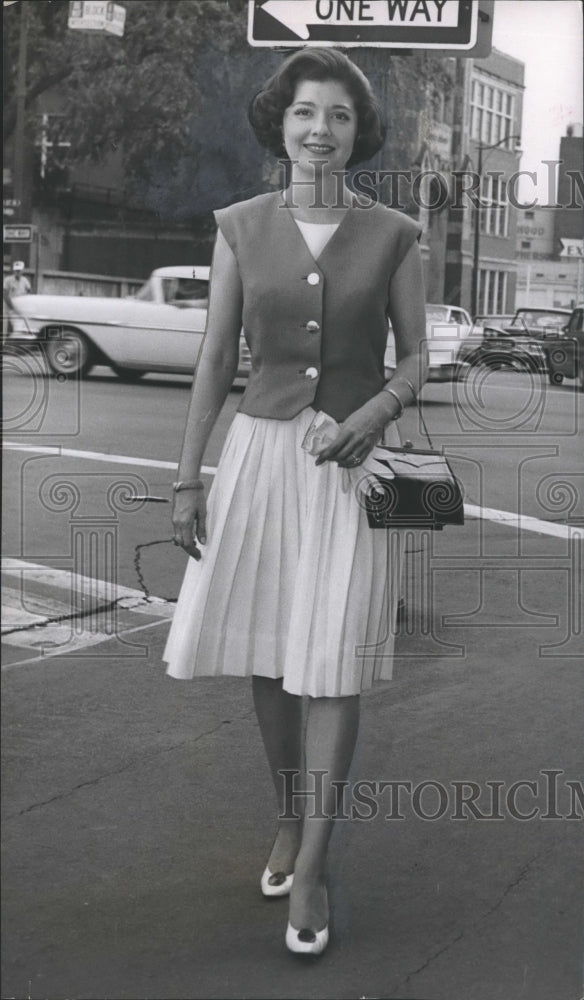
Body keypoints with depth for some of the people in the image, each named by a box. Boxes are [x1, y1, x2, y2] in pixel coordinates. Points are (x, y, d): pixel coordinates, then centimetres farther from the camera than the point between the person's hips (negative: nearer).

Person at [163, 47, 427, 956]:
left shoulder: (393, 235, -2)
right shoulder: (240, 227, 1)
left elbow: (417, 358, 4)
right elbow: (215, 358, 3)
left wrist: (376, 413, -17)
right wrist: (187, 479, 0)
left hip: (352, 462, -2)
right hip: (259, 451, 2)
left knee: (334, 665, -7)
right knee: (266, 653, 10)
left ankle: (311, 868, 2)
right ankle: (289, 816, 32)